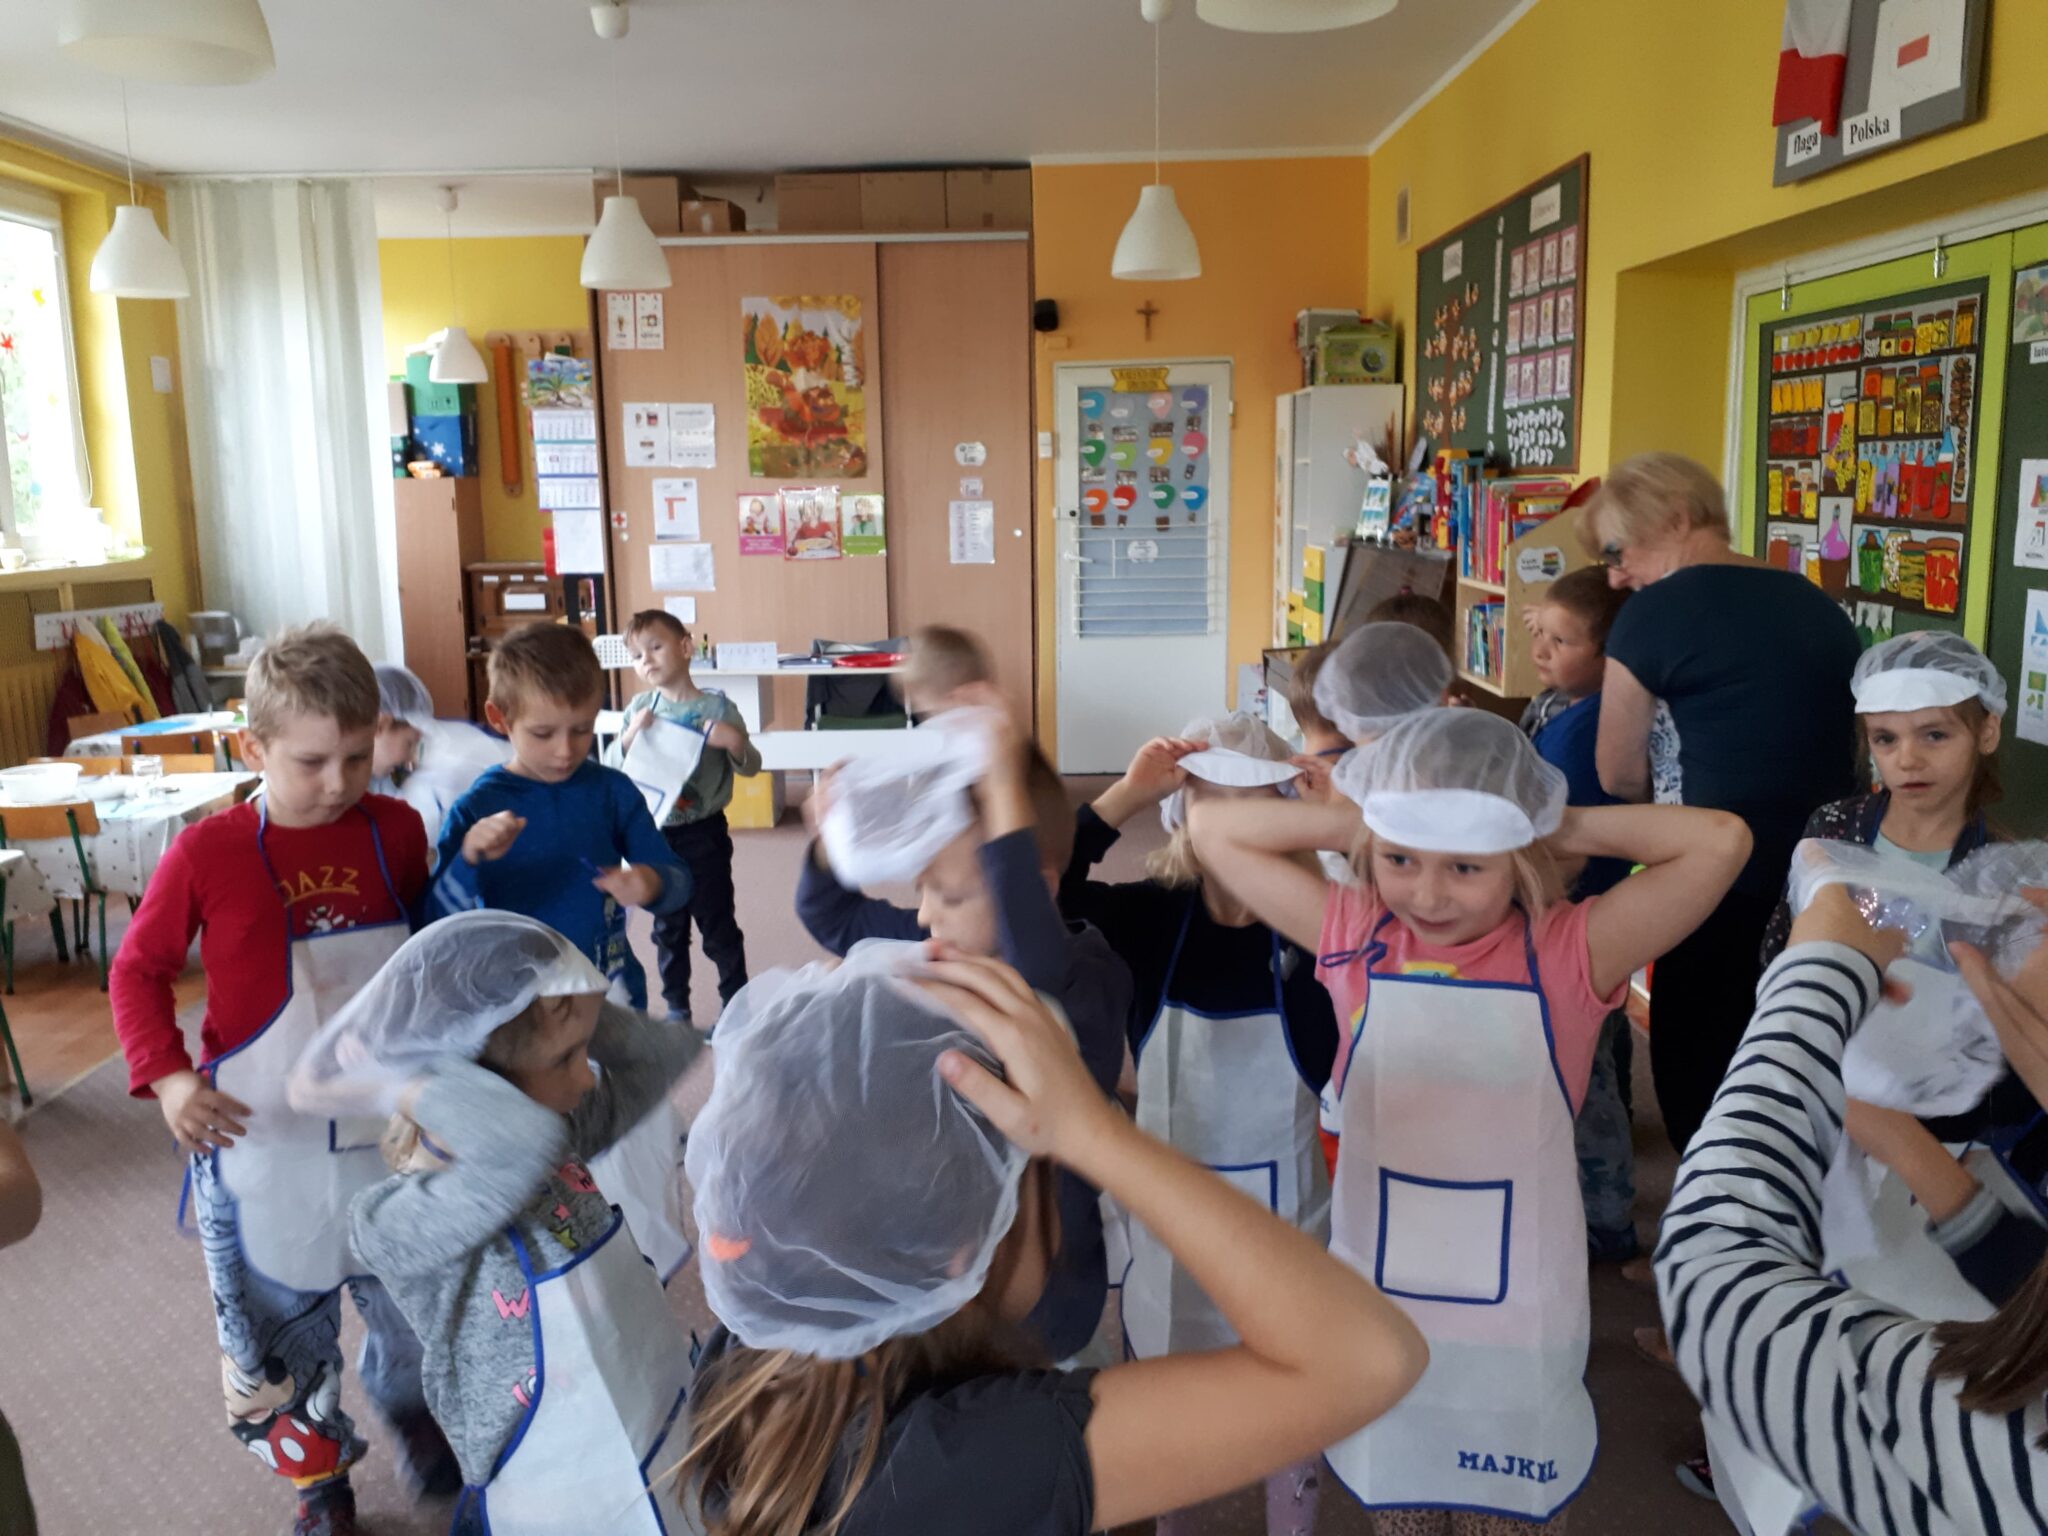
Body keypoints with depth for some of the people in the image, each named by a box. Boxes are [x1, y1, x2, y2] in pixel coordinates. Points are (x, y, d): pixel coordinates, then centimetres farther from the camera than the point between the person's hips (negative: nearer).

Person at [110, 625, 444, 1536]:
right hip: (264, 1143, -2)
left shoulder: (395, 831, -7)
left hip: (388, 1130, 2)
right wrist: (165, 1077, -18)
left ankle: (411, 1416, 50)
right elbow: (138, 971, -5)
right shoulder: (205, 856, -16)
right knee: (286, 1331, 15)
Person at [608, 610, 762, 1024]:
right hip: (655, 835, 3)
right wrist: (631, 737, -16)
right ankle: (676, 1006, 30)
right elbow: (615, 769, 0)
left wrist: (736, 744, -23)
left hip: (703, 835, -3)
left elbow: (751, 767, -3)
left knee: (718, 926, 6)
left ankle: (736, 1003, 19)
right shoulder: (639, 709, 0)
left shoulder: (717, 707, -7)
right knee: (668, 928, 16)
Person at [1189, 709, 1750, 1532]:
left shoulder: (1569, 954, -13)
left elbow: (1721, 841, -21)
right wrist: (1354, 821, -11)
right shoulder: (1356, 940, -7)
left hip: (1515, 1328, -1)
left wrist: (1568, 829, -14)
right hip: (1377, 1315, 2)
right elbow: (1210, 824, -4)